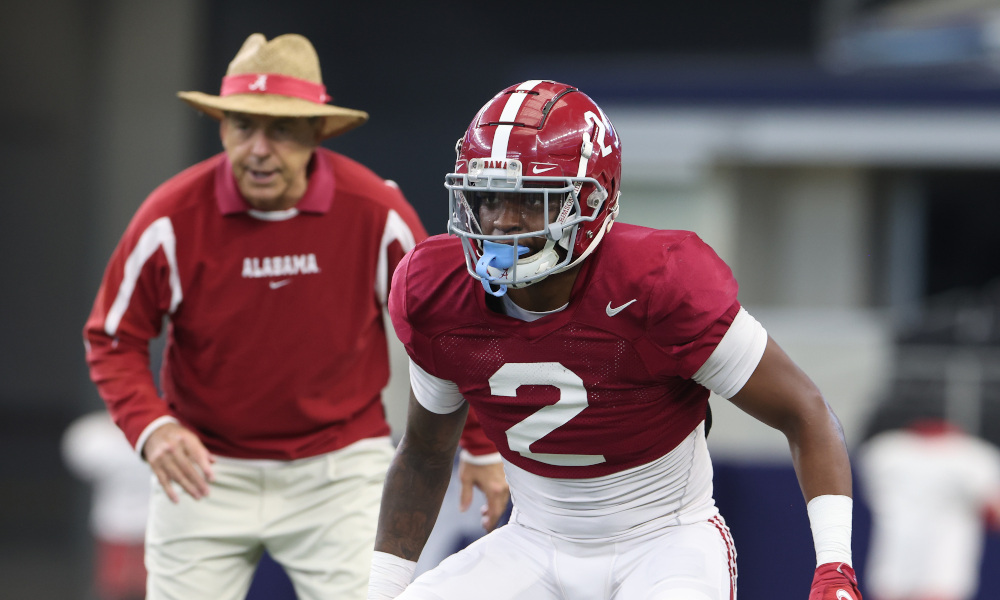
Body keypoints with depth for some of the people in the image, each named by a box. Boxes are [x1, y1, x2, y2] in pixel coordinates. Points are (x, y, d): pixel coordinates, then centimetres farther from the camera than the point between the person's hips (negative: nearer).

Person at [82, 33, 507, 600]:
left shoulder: (376, 210, -12)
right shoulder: (172, 218, -14)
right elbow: (113, 339, -4)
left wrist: (483, 446, 7)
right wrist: (150, 427, -21)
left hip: (339, 467, 0)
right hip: (207, 468, 0)